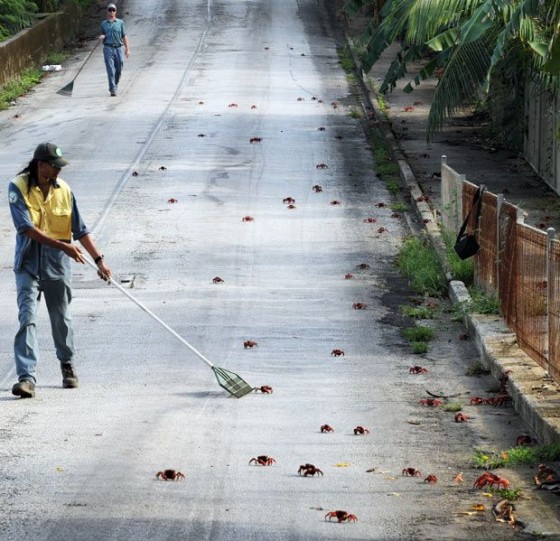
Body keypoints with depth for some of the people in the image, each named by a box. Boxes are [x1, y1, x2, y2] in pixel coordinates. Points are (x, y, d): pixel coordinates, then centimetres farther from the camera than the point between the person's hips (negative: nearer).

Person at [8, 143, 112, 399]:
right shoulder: (18, 188, -9)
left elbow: (80, 230, 7)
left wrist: (99, 259, -1)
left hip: (57, 265, 3)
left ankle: (67, 365, 36)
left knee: (61, 319, 14)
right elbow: (27, 228, -19)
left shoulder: (64, 190, 2)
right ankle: (26, 377, -18)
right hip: (28, 264, -3)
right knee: (27, 319, -12)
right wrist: (63, 246, -23)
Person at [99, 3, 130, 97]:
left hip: (118, 48, 1)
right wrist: (102, 37, -7)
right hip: (108, 48, -1)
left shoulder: (120, 22, 9)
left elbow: (124, 36, 8)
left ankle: (115, 85, 29)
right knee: (110, 70, -11)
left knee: (119, 70, 5)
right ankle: (112, 90, -14)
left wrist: (127, 49, 1)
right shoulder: (104, 24, 11)